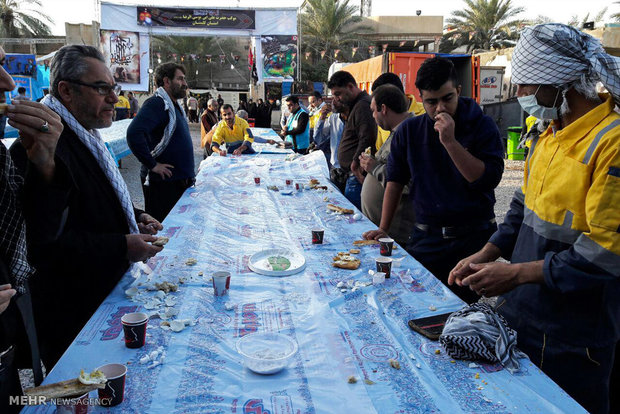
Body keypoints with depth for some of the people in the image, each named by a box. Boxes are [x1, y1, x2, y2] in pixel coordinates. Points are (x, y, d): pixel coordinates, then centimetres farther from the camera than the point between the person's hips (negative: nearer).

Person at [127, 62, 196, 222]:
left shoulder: (174, 105, 16)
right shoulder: (156, 103, -16)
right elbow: (134, 133, -29)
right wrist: (152, 165, -23)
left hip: (180, 181, 10)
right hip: (162, 183, -9)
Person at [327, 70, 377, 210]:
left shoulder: (363, 105, -14)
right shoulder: (356, 105, 20)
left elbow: (367, 140, -23)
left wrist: (355, 164, -19)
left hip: (358, 176, -11)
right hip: (352, 175, 11)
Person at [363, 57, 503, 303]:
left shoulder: (482, 126, -5)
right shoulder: (409, 131, 4)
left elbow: (489, 179, -15)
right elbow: (395, 180, 8)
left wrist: (450, 141, -22)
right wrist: (383, 229, 5)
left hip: (473, 238, -2)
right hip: (425, 238, 2)